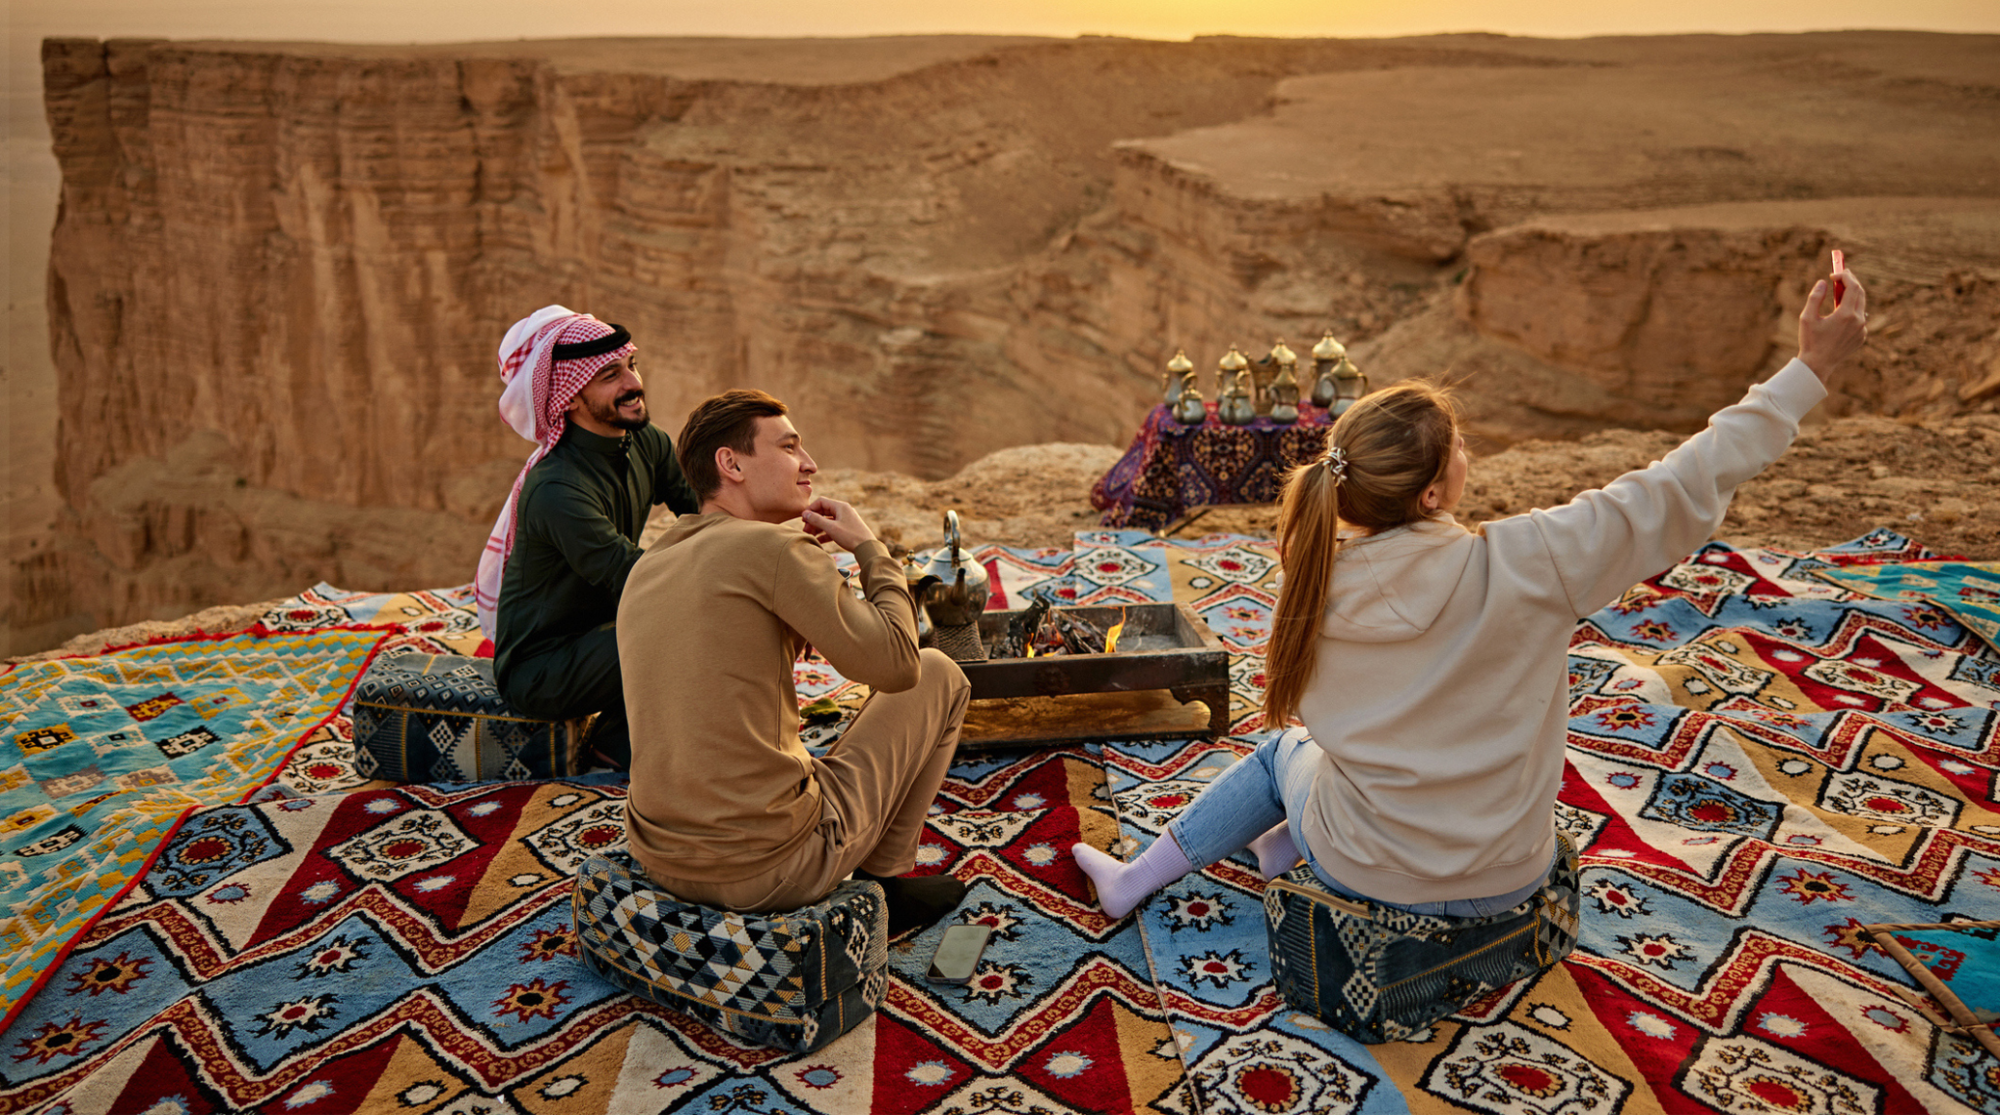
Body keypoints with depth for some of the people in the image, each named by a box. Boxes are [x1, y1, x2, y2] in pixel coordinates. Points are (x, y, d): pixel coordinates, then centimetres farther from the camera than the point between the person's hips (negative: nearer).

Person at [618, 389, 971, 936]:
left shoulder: (643, 571, 9)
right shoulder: (773, 548, -15)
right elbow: (896, 664, -14)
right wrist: (870, 548, 1)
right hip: (772, 866, -8)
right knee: (940, 674, 10)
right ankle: (885, 879, 20)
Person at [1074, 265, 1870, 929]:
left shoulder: (1318, 580, -17)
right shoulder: (1519, 566, -26)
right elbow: (1681, 491, -20)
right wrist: (1812, 369, -13)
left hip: (1367, 872, 0)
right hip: (1503, 882, 0)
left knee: (1285, 749, 33)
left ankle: (1136, 880, 42)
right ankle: (1285, 846, 49)